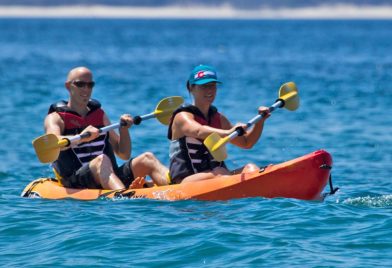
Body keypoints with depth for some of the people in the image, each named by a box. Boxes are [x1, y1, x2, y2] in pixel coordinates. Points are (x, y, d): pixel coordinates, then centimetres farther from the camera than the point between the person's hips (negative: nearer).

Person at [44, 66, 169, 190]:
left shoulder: (99, 115, 24)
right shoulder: (55, 118, 6)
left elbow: (124, 155, 23)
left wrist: (124, 129, 4)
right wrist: (81, 138, -38)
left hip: (111, 179, 6)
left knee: (147, 159, -14)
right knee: (102, 160, -34)